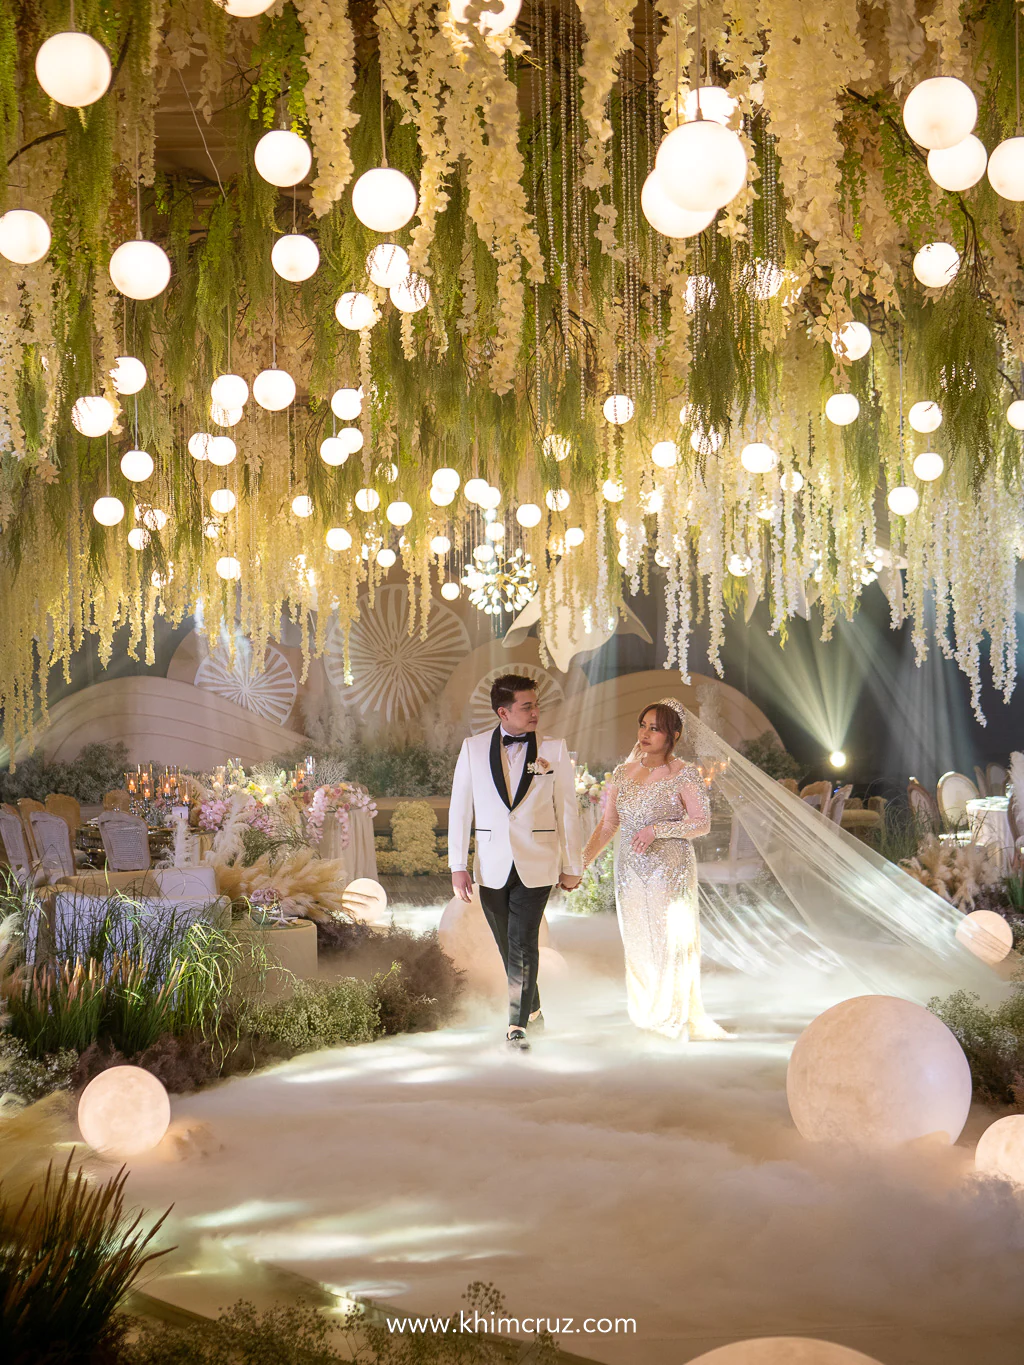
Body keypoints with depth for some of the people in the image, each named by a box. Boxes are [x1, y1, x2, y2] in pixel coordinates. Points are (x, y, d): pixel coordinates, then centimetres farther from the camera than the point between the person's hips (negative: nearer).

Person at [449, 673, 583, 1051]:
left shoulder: (554, 748, 0)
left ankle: (518, 1025, 0)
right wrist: (457, 865, 0)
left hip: (536, 865, -2)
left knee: (523, 944, -9)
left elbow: (567, 810, 3)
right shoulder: (473, 747, 1)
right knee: (507, 945, 13)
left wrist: (572, 866, 5)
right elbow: (460, 808, 4)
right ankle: (532, 1009, 33)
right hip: (492, 865, 2)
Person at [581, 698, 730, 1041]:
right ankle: (646, 1020, 20)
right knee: (637, 945, 8)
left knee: (671, 943, -1)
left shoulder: (685, 774, -6)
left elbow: (702, 823, -10)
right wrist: (582, 861, -1)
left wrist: (656, 829, -20)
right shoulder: (623, 773, 8)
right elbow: (607, 824, 9)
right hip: (631, 872, 5)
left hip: (671, 871, -5)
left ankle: (674, 1019, 12)